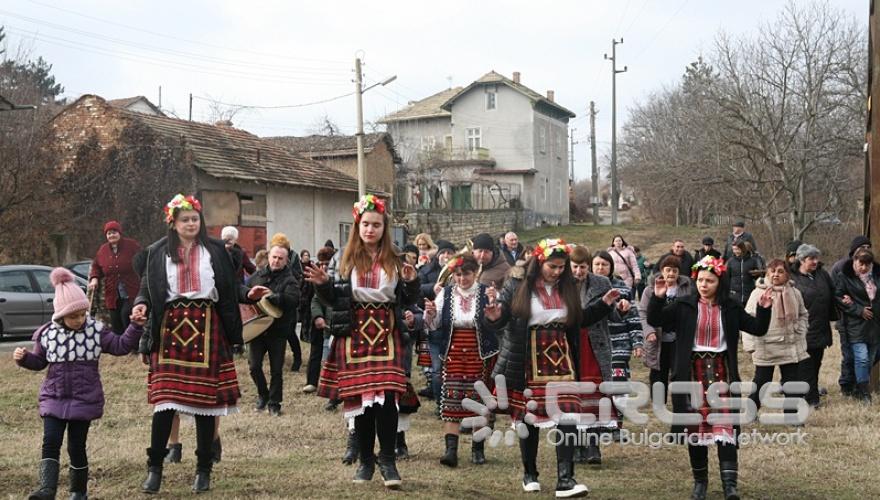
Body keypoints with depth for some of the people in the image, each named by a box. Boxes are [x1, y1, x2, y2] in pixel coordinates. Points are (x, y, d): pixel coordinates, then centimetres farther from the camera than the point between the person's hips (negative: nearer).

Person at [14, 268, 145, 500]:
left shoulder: (96, 331, -4)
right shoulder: (47, 334, -1)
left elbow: (121, 346, 0)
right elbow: (39, 362, 11)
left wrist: (135, 326, -11)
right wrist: (24, 358, -8)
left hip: (84, 400, -1)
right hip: (54, 398, 1)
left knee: (76, 447, 4)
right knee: (50, 442, -10)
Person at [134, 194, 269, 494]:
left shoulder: (215, 250, 8)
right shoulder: (158, 253, 8)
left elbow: (230, 286, 8)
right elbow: (148, 289, 8)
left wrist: (247, 294, -11)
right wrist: (142, 304, -12)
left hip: (206, 326, 0)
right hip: (171, 326, 0)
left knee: (206, 399, 3)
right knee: (165, 399, -5)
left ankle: (204, 470, 14)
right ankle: (154, 468, 8)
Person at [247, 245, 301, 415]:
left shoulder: (289, 280, -4)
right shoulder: (258, 276, 9)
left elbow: (293, 299, -23)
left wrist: (272, 297, -33)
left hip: (278, 331, -3)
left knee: (276, 370, 4)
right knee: (254, 365, 0)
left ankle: (274, 403, 18)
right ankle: (262, 394, 25)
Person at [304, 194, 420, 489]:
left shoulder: (394, 261, 6)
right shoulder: (346, 260, 5)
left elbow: (408, 301, 7)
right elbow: (334, 300, 7)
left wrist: (412, 282, -11)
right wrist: (322, 285, -11)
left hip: (386, 335, 0)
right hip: (355, 335, 0)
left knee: (387, 396, -9)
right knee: (359, 398, 4)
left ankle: (387, 460, 1)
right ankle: (366, 459, 16)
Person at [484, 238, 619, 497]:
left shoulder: (568, 288, 8)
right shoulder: (517, 286, -4)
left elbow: (579, 320, 18)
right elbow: (498, 321, -5)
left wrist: (604, 304, 10)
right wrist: (493, 318, -28)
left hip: (561, 360, 3)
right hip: (528, 362, -3)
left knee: (567, 416, -9)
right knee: (529, 418, 7)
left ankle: (565, 480, -7)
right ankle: (530, 474, 26)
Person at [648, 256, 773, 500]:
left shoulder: (730, 308, 4)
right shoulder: (684, 305, -1)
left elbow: (758, 329, 7)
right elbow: (655, 320, -7)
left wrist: (764, 309, -10)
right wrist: (658, 298, -23)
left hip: (721, 370, 0)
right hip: (693, 371, 0)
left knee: (725, 426, -8)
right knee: (695, 427, 7)